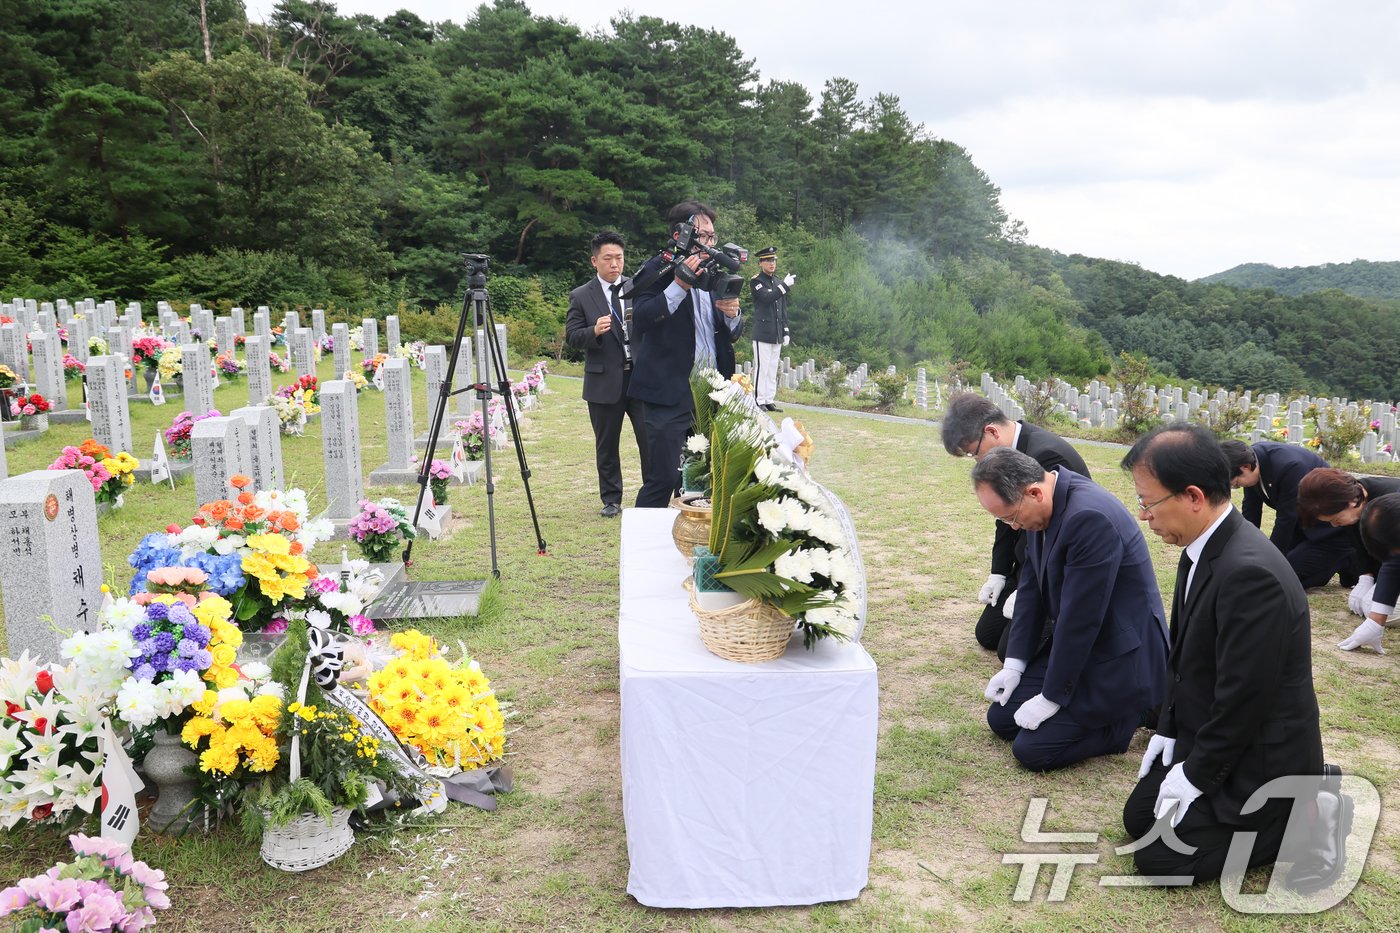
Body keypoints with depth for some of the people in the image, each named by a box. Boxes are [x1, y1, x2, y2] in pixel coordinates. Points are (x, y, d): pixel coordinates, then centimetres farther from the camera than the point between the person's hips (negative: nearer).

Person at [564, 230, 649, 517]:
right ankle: (611, 500, 22)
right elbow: (571, 335, -3)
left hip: (642, 376, 1)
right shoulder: (581, 296, 2)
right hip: (605, 382, -1)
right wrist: (594, 331, -22)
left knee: (651, 439, -2)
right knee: (606, 445, 9)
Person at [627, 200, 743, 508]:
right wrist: (679, 285, -25)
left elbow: (732, 333, 18)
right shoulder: (657, 270, -4)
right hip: (671, 393, -6)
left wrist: (732, 315, -4)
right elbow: (640, 320, -19)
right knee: (661, 479, -7)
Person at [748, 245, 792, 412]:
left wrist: (786, 332, 15)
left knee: (772, 369, 7)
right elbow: (767, 298, -20)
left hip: (777, 335, 7)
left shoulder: (778, 283, 18)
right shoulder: (756, 281, -2)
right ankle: (759, 401, -3)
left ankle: (769, 401, 12)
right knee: (762, 368, -7)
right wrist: (785, 285, -21)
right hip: (762, 334, -7)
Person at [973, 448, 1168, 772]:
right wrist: (1014, 663, 2)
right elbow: (1032, 585, 5)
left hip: (1118, 656, -9)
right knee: (1001, 717, 9)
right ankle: (1092, 706, 19)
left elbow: (1081, 617, -26)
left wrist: (1052, 697, -16)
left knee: (1032, 750, -10)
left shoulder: (1090, 517, -31)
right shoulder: (1043, 502, -4)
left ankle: (1128, 714, 7)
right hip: (1070, 643, 9)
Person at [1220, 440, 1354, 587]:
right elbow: (1250, 511, -3)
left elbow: (1286, 519, -26)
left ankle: (1345, 561, 3)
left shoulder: (1289, 467, -34)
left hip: (1331, 529, -8)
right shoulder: (1252, 456, -11)